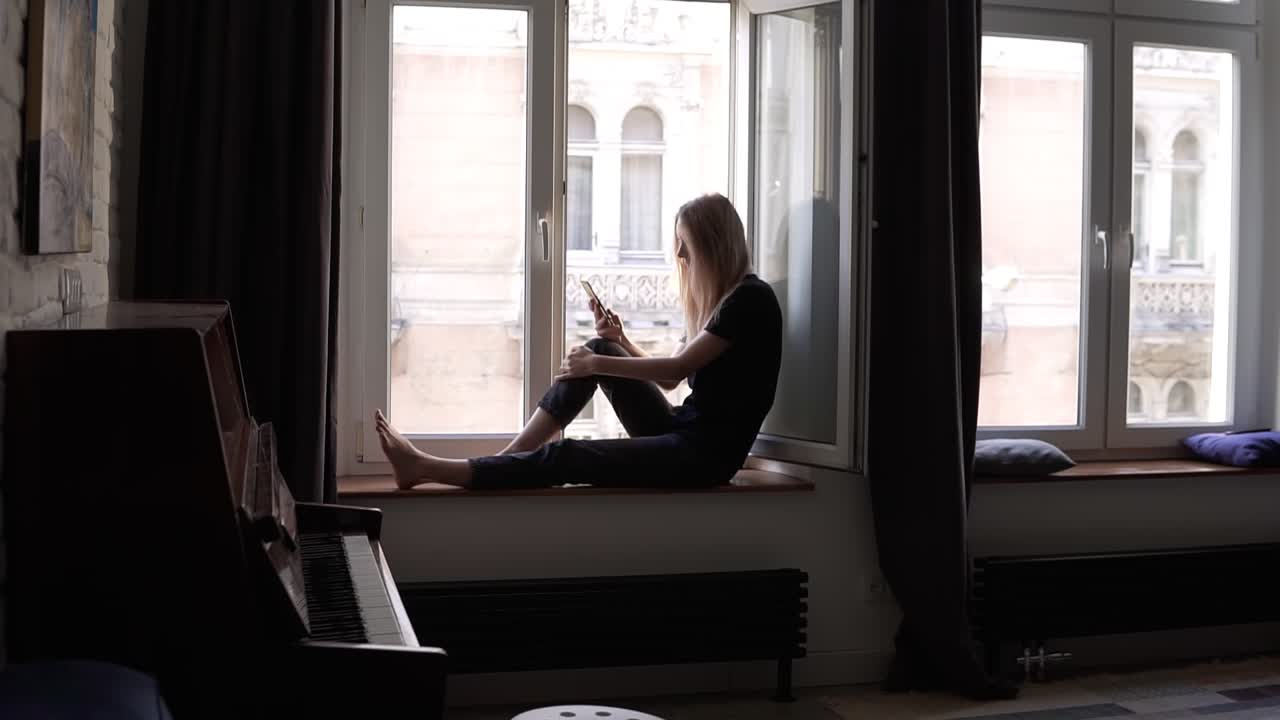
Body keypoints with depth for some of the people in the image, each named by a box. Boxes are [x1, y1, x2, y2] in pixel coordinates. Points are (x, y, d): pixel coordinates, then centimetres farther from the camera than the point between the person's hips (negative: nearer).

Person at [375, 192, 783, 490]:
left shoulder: (751, 298, -11)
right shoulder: (716, 298, 19)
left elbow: (677, 367, -16)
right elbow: (670, 378, 20)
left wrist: (599, 365, -9)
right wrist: (619, 340, 6)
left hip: (706, 452, -9)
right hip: (682, 432, 9)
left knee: (564, 457, -18)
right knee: (595, 349, 0)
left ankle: (425, 469, -17)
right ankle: (505, 460, -5)